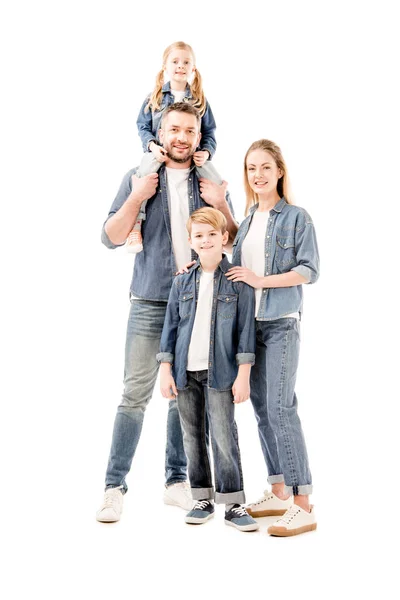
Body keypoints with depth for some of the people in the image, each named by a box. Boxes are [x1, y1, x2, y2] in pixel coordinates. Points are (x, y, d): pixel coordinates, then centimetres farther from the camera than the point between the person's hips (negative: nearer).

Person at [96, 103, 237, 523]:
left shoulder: (213, 182, 10)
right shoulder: (138, 177, 4)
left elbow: (233, 243, 10)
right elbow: (110, 238, 0)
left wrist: (220, 206, -5)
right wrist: (137, 197, -11)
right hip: (151, 302, -2)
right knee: (136, 394, -5)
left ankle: (176, 481, 19)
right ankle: (115, 486, 4)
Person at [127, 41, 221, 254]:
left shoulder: (199, 99, 9)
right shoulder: (154, 98, 7)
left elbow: (209, 132, 8)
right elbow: (143, 127, 6)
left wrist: (206, 152, -12)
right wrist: (152, 146, -15)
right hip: (159, 153, -1)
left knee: (219, 185, -15)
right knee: (142, 176, -32)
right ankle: (135, 224, -23)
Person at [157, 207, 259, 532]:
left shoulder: (238, 280, -2)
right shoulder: (183, 282, 7)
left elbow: (246, 327, -4)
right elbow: (171, 325, 9)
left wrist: (244, 374, -8)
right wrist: (166, 369, 3)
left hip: (221, 371, -4)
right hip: (185, 371, 4)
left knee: (224, 437, -4)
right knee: (193, 436, 10)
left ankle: (233, 503, 5)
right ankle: (203, 498, 21)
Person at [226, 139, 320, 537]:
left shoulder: (296, 217, -3)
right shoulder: (246, 219, 14)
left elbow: (309, 270, -9)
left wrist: (261, 280, -14)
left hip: (281, 323, -6)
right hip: (247, 323, 7)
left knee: (280, 409, -13)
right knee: (261, 409, 9)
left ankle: (302, 506, -8)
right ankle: (279, 493, 20)